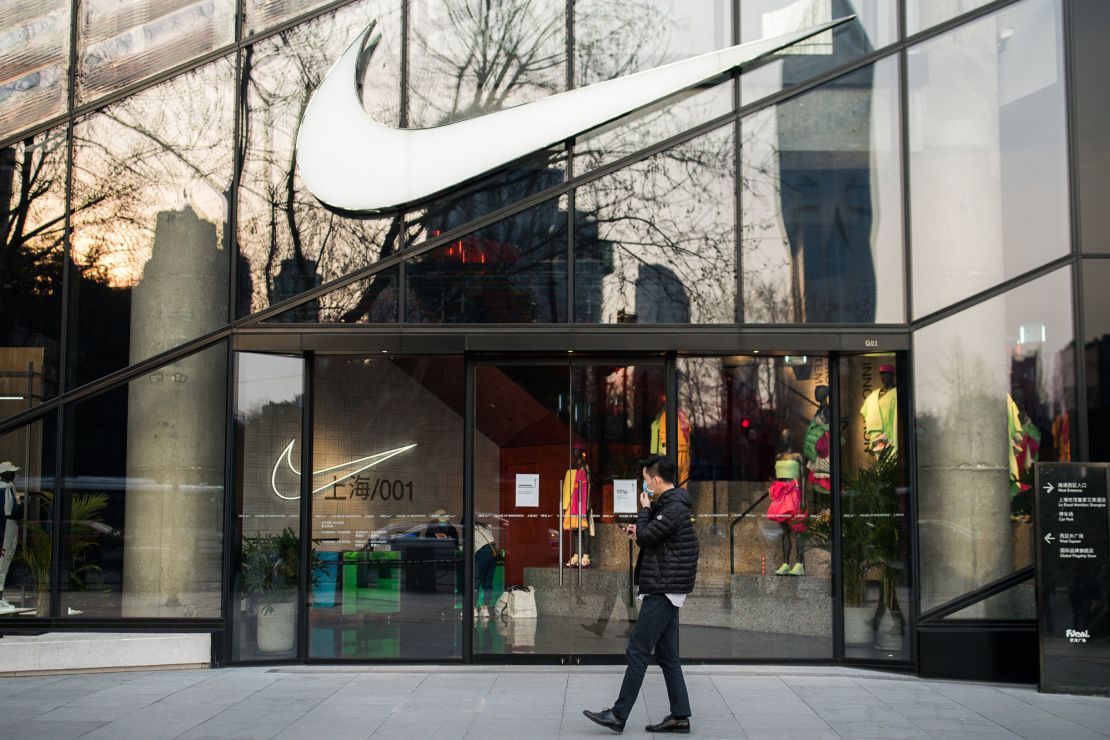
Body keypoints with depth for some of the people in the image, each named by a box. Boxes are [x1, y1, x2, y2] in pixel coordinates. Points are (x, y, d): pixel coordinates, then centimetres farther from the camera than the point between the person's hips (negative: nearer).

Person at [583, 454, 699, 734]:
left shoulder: (674, 508, -17)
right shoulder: (668, 505, 15)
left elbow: (645, 537, -18)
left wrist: (644, 509, -4)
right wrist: (639, 531, 4)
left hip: (662, 592, -10)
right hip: (665, 592, 10)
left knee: (638, 651, -7)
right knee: (667, 655, 11)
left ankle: (618, 715, -4)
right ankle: (680, 716, 13)